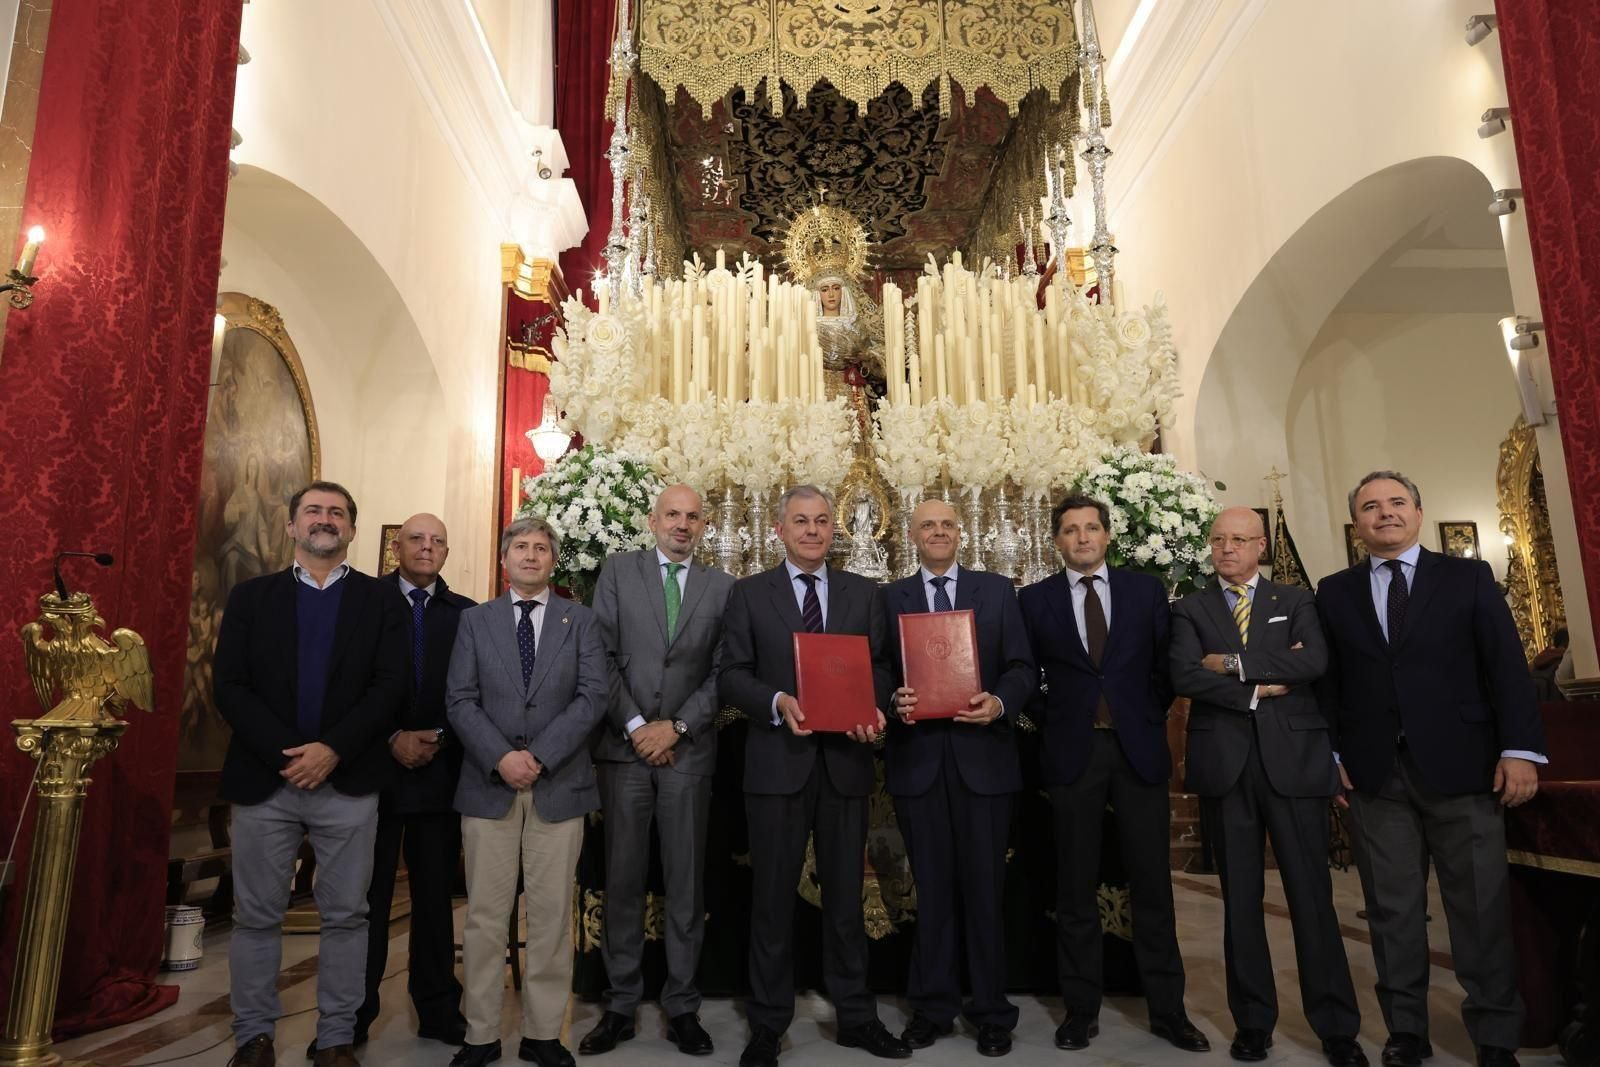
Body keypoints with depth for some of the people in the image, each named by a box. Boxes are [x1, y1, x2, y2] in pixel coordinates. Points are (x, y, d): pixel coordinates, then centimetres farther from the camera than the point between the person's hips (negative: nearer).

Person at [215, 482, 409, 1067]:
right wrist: (285, 752, -13)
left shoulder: (382, 599, 5)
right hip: (264, 777, 1)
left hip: (349, 781, -1)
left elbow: (391, 685, -4)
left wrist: (333, 749, -15)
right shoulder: (251, 596, 8)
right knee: (256, 916, 10)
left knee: (345, 916, 7)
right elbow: (229, 686, -1)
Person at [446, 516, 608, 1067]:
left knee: (551, 913, 5)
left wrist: (539, 757, -13)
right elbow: (459, 700, 0)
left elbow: (592, 697, -4)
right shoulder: (475, 620, 9)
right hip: (488, 784, 1)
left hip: (559, 784, 0)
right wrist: (501, 758, -13)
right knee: (485, 914, 6)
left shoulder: (581, 620, 6)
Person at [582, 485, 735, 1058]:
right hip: (624, 745, 0)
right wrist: (634, 726, -8)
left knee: (685, 882, 7)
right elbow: (602, 655, -1)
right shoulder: (618, 570, 5)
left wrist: (676, 726, -8)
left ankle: (682, 1006, 20)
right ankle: (621, 1004, 21)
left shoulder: (723, 586, 5)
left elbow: (723, 671, 1)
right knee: (622, 879, 7)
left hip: (688, 749, 0)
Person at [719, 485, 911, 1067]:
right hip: (778, 761, -2)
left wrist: (873, 708, -14)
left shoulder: (863, 593, 9)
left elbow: (880, 666, 6)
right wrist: (778, 702, -19)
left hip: (845, 760, 2)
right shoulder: (748, 594, 3)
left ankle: (856, 1016, 29)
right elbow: (731, 675, -2)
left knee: (845, 892, 14)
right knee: (773, 895, 9)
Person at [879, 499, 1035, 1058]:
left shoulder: (997, 590, 7)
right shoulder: (889, 597, 7)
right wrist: (894, 700, -17)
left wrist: (1000, 701, -17)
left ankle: (991, 1011, 22)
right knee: (932, 887, 11)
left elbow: (1023, 666, 2)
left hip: (982, 753, 0)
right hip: (917, 755, 1)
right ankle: (933, 1007, 25)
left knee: (984, 885, 7)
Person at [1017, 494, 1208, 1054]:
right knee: (1076, 887, 7)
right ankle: (1082, 1009, 19)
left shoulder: (1146, 590, 6)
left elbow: (1165, 665, 9)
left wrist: (1150, 718, 3)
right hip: (1072, 751, 0)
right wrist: (1051, 721, 1)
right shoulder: (1036, 599, 4)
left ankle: (1167, 1009, 21)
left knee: (1152, 882, 7)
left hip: (1139, 748, 1)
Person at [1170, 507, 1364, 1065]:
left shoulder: (1296, 600, 9)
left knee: (1312, 894, 3)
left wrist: (1235, 664, -11)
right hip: (1225, 763, 0)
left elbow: (1314, 662, -9)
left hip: (1294, 758, 0)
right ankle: (1253, 1021, 19)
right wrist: (1261, 688, -11)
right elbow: (1184, 677, -8)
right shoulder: (1190, 609, 8)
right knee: (1240, 898, 8)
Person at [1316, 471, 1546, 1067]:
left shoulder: (1468, 578, 6)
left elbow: (1507, 666, 0)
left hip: (1461, 766, -1)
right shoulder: (1334, 593, 9)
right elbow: (1327, 679, 7)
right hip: (1375, 774, 1)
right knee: (1392, 909, 7)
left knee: (1481, 907, 5)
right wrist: (1331, 752, 0)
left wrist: (1520, 750, -8)